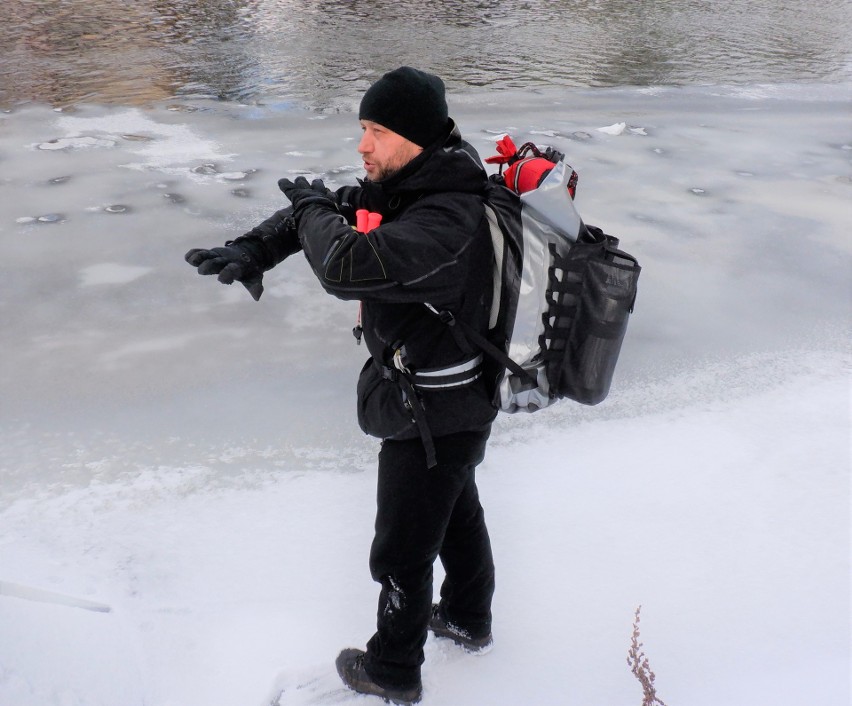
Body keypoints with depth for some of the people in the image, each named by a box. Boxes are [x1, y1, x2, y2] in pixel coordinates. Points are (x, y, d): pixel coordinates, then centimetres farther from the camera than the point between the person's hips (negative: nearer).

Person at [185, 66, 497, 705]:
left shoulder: (448, 221, -34)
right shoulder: (404, 184, -2)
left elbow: (347, 266, -44)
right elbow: (340, 209, 4)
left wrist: (314, 208, -23)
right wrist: (253, 249, -13)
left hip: (432, 417, -10)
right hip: (454, 407, 10)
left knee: (402, 551, 9)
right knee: (456, 509, 28)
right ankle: (469, 618, 52)